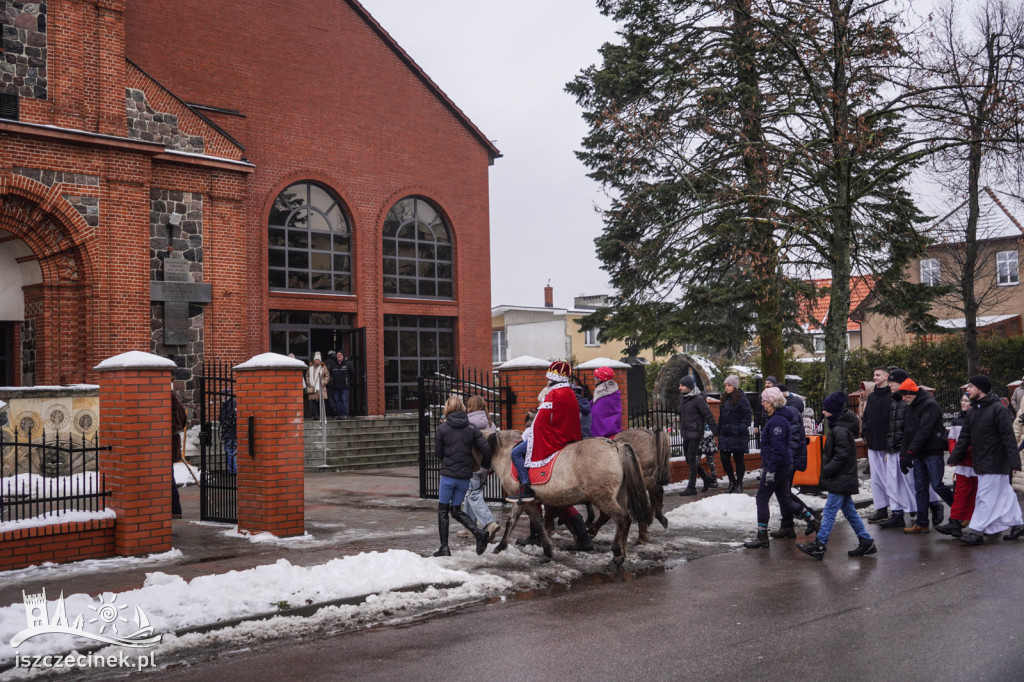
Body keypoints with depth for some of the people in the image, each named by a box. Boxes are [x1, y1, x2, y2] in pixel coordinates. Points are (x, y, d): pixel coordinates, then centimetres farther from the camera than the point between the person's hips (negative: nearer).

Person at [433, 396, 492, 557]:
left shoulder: (442, 428, -6)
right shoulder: (471, 428, 1)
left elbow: (438, 452, 2)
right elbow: (486, 449, -5)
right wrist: (484, 466, 12)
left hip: (448, 475, -3)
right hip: (465, 476, 3)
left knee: (443, 510, 10)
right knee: (456, 510, 15)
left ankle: (444, 548, 8)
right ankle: (479, 532, -7)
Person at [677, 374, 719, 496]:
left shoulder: (698, 399, -14)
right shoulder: (682, 397, 10)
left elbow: (708, 415, -14)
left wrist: (715, 431, -14)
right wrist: (681, 426, 21)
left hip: (695, 432, -8)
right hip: (686, 433, 8)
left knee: (692, 459, -8)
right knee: (689, 460, 11)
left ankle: (692, 487, -4)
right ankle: (708, 480, 25)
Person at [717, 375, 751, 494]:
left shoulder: (742, 399, -8)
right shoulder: (725, 400, 16)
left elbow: (747, 416, -11)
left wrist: (741, 429, -19)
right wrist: (719, 433, 16)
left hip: (738, 436, -7)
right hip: (725, 435, 7)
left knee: (738, 460, 2)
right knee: (724, 459, 5)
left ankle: (739, 484, 13)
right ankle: (732, 482, 22)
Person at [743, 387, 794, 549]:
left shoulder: (777, 421, -19)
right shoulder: (774, 418, 14)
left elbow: (777, 448, -23)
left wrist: (771, 470, -22)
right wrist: (765, 466, 24)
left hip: (777, 466, -10)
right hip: (785, 466, 10)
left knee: (762, 499, -5)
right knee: (783, 498, 16)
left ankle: (762, 536, -3)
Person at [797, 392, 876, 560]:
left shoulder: (840, 430, -19)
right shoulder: (838, 426, 13)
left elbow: (841, 456, -23)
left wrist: (826, 470, -17)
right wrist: (826, 471, 16)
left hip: (840, 479, -10)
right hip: (844, 478, 10)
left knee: (829, 511, -7)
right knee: (849, 511, 15)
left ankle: (819, 545, -4)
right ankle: (866, 542, 20)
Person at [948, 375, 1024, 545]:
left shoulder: (997, 408, -13)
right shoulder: (973, 411, 13)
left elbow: (1008, 436, -16)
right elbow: (965, 437, 15)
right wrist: (954, 457, 10)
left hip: (995, 463, -8)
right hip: (981, 462, 8)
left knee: (986, 496, -6)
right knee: (1004, 494, 16)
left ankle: (976, 531, -5)